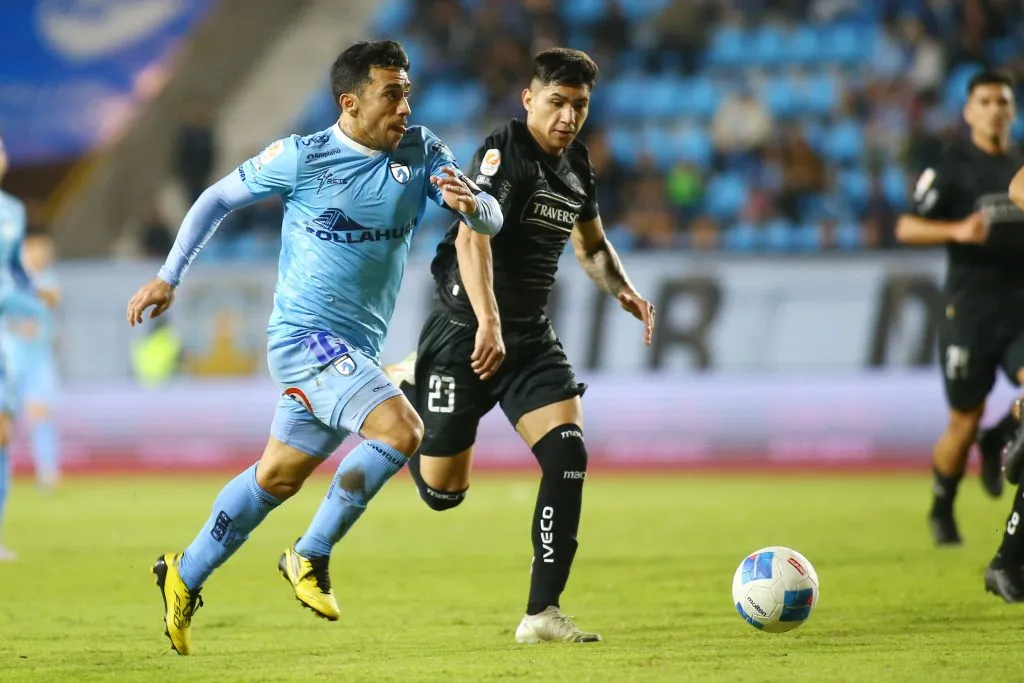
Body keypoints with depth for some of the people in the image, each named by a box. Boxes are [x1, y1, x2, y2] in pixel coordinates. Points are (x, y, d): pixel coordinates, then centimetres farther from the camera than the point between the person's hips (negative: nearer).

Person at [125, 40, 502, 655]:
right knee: (402, 428, -25)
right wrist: (169, 278, 3)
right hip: (305, 334, -6)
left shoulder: (421, 153, 1)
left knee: (279, 476, 16)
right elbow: (218, 199, 4)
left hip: (357, 349, 6)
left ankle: (184, 578, 32)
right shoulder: (301, 158, -9)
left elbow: (491, 220, -6)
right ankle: (311, 557, -12)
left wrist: (471, 202, -29)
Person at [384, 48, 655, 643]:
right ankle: (402, 386, 34)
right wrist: (488, 322, -42)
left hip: (531, 336, 6)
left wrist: (622, 289, 5)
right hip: (468, 332, -6)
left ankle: (543, 614, -11)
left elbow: (591, 244, 26)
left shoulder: (577, 168, 8)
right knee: (443, 491, 2)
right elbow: (471, 237, -30)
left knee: (568, 454, -16)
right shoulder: (503, 152, -16)